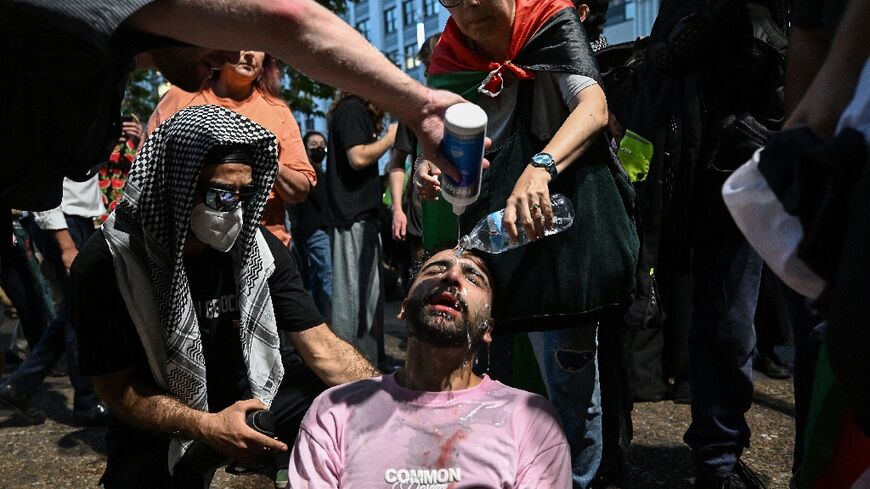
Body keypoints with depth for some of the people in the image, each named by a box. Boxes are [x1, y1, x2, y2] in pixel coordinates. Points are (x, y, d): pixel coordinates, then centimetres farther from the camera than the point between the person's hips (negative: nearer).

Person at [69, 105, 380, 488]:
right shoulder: (107, 263, -19)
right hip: (161, 431, -2)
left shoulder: (259, 247, -10)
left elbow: (321, 346, -12)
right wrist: (207, 427, -30)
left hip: (255, 396, 3)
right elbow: (116, 388, -14)